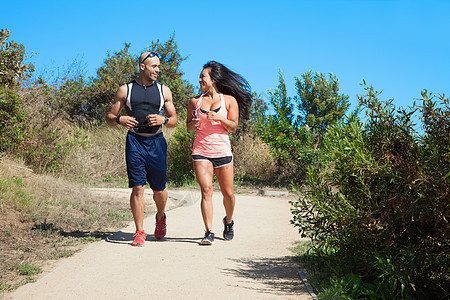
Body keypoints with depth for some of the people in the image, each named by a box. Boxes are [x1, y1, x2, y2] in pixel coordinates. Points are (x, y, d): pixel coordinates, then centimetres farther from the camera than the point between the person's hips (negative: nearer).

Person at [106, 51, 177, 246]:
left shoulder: (164, 91, 11)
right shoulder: (125, 90, 7)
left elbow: (174, 121, 13)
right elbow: (109, 117, 11)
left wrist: (163, 120, -9)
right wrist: (119, 120, -12)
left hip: (156, 142, 1)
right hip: (135, 141, -1)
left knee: (159, 189, 6)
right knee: (137, 188, -7)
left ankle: (160, 217, 37)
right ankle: (139, 232, 2)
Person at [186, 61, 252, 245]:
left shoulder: (229, 100, 4)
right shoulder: (195, 102, 9)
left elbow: (233, 127, 3)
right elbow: (188, 125, 18)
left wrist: (220, 118, -14)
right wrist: (193, 124, -5)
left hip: (222, 151, 0)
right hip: (201, 151, 0)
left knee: (228, 194, 5)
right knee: (206, 190, -14)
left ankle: (228, 222, 34)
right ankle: (209, 233, -12)